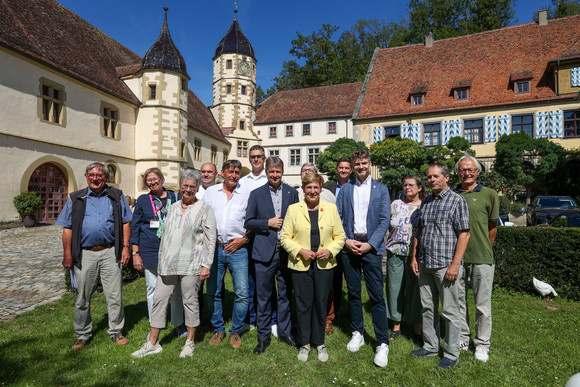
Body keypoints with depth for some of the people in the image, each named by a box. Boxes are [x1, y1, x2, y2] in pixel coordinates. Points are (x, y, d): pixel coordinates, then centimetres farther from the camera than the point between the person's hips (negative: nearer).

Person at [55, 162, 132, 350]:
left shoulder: (116, 196, 7)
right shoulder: (76, 199, 8)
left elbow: (125, 223, 6)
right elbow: (67, 228, 6)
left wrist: (125, 247, -2)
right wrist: (67, 254, 1)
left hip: (110, 253, -1)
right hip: (85, 254, 1)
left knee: (115, 296, 5)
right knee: (82, 297, 11)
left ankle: (116, 331, 22)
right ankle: (83, 335, 29)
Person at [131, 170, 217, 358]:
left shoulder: (204, 208, -3)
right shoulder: (172, 208, 14)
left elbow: (211, 238, -6)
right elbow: (165, 235, 20)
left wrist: (206, 264, -11)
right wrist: (162, 260, 17)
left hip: (191, 264, -5)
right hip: (168, 264, 5)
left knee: (190, 301, 5)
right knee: (159, 299, 7)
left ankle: (190, 342, 23)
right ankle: (152, 343, 23)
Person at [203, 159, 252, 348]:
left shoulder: (246, 194, 5)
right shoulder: (211, 192, 10)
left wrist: (244, 239, -6)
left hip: (237, 249, -1)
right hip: (214, 248, 2)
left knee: (242, 293, -3)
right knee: (213, 292, 9)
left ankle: (236, 331, 17)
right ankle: (218, 329, 27)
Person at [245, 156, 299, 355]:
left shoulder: (292, 193, 7)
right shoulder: (256, 194, 4)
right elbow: (248, 222, 2)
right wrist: (267, 223, -12)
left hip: (286, 251, 1)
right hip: (264, 252, -1)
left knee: (285, 294, 13)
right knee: (264, 296, 7)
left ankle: (285, 332, 30)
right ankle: (263, 336, 23)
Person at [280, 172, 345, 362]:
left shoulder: (331, 208, 5)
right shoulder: (293, 209, 1)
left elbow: (340, 236, 7)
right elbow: (285, 237, 0)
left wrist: (330, 250, -9)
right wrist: (300, 251, -13)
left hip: (324, 265, 1)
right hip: (300, 265, -1)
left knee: (321, 304, 11)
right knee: (303, 304, 7)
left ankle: (320, 343, 30)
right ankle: (305, 343, 26)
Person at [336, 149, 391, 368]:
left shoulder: (381, 189, 5)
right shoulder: (345, 189, 10)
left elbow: (384, 220, -1)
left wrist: (370, 244, -11)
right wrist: (346, 241, -8)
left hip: (371, 247, -2)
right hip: (349, 245, 2)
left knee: (377, 296, -3)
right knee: (353, 293, 12)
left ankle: (382, 343, 9)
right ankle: (357, 333, 28)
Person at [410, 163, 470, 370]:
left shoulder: (457, 201, -7)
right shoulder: (425, 202, 12)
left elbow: (464, 234, -11)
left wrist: (455, 264, -17)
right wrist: (414, 257, 10)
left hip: (446, 265, -6)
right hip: (425, 265, 6)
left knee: (450, 311, 5)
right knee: (427, 308, 15)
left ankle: (451, 354, 21)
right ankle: (430, 346, 30)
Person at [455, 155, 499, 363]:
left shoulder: (489, 194, 0)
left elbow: (492, 228, 5)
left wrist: (482, 250, 8)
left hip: (481, 258, -3)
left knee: (482, 303, 7)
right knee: (458, 300, 12)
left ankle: (482, 344, 24)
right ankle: (462, 339, 29)